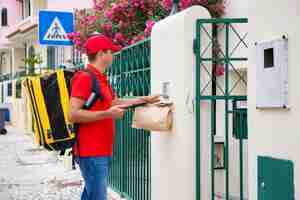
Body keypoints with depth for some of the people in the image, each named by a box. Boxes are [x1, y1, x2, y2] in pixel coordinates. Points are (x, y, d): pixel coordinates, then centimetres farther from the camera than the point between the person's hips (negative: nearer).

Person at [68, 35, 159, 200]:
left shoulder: (101, 79, 18)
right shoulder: (84, 78, -14)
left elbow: (116, 102, 32)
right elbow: (73, 114, -21)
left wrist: (144, 99, 32)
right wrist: (108, 114, -19)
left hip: (103, 151, 10)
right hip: (92, 152, -10)